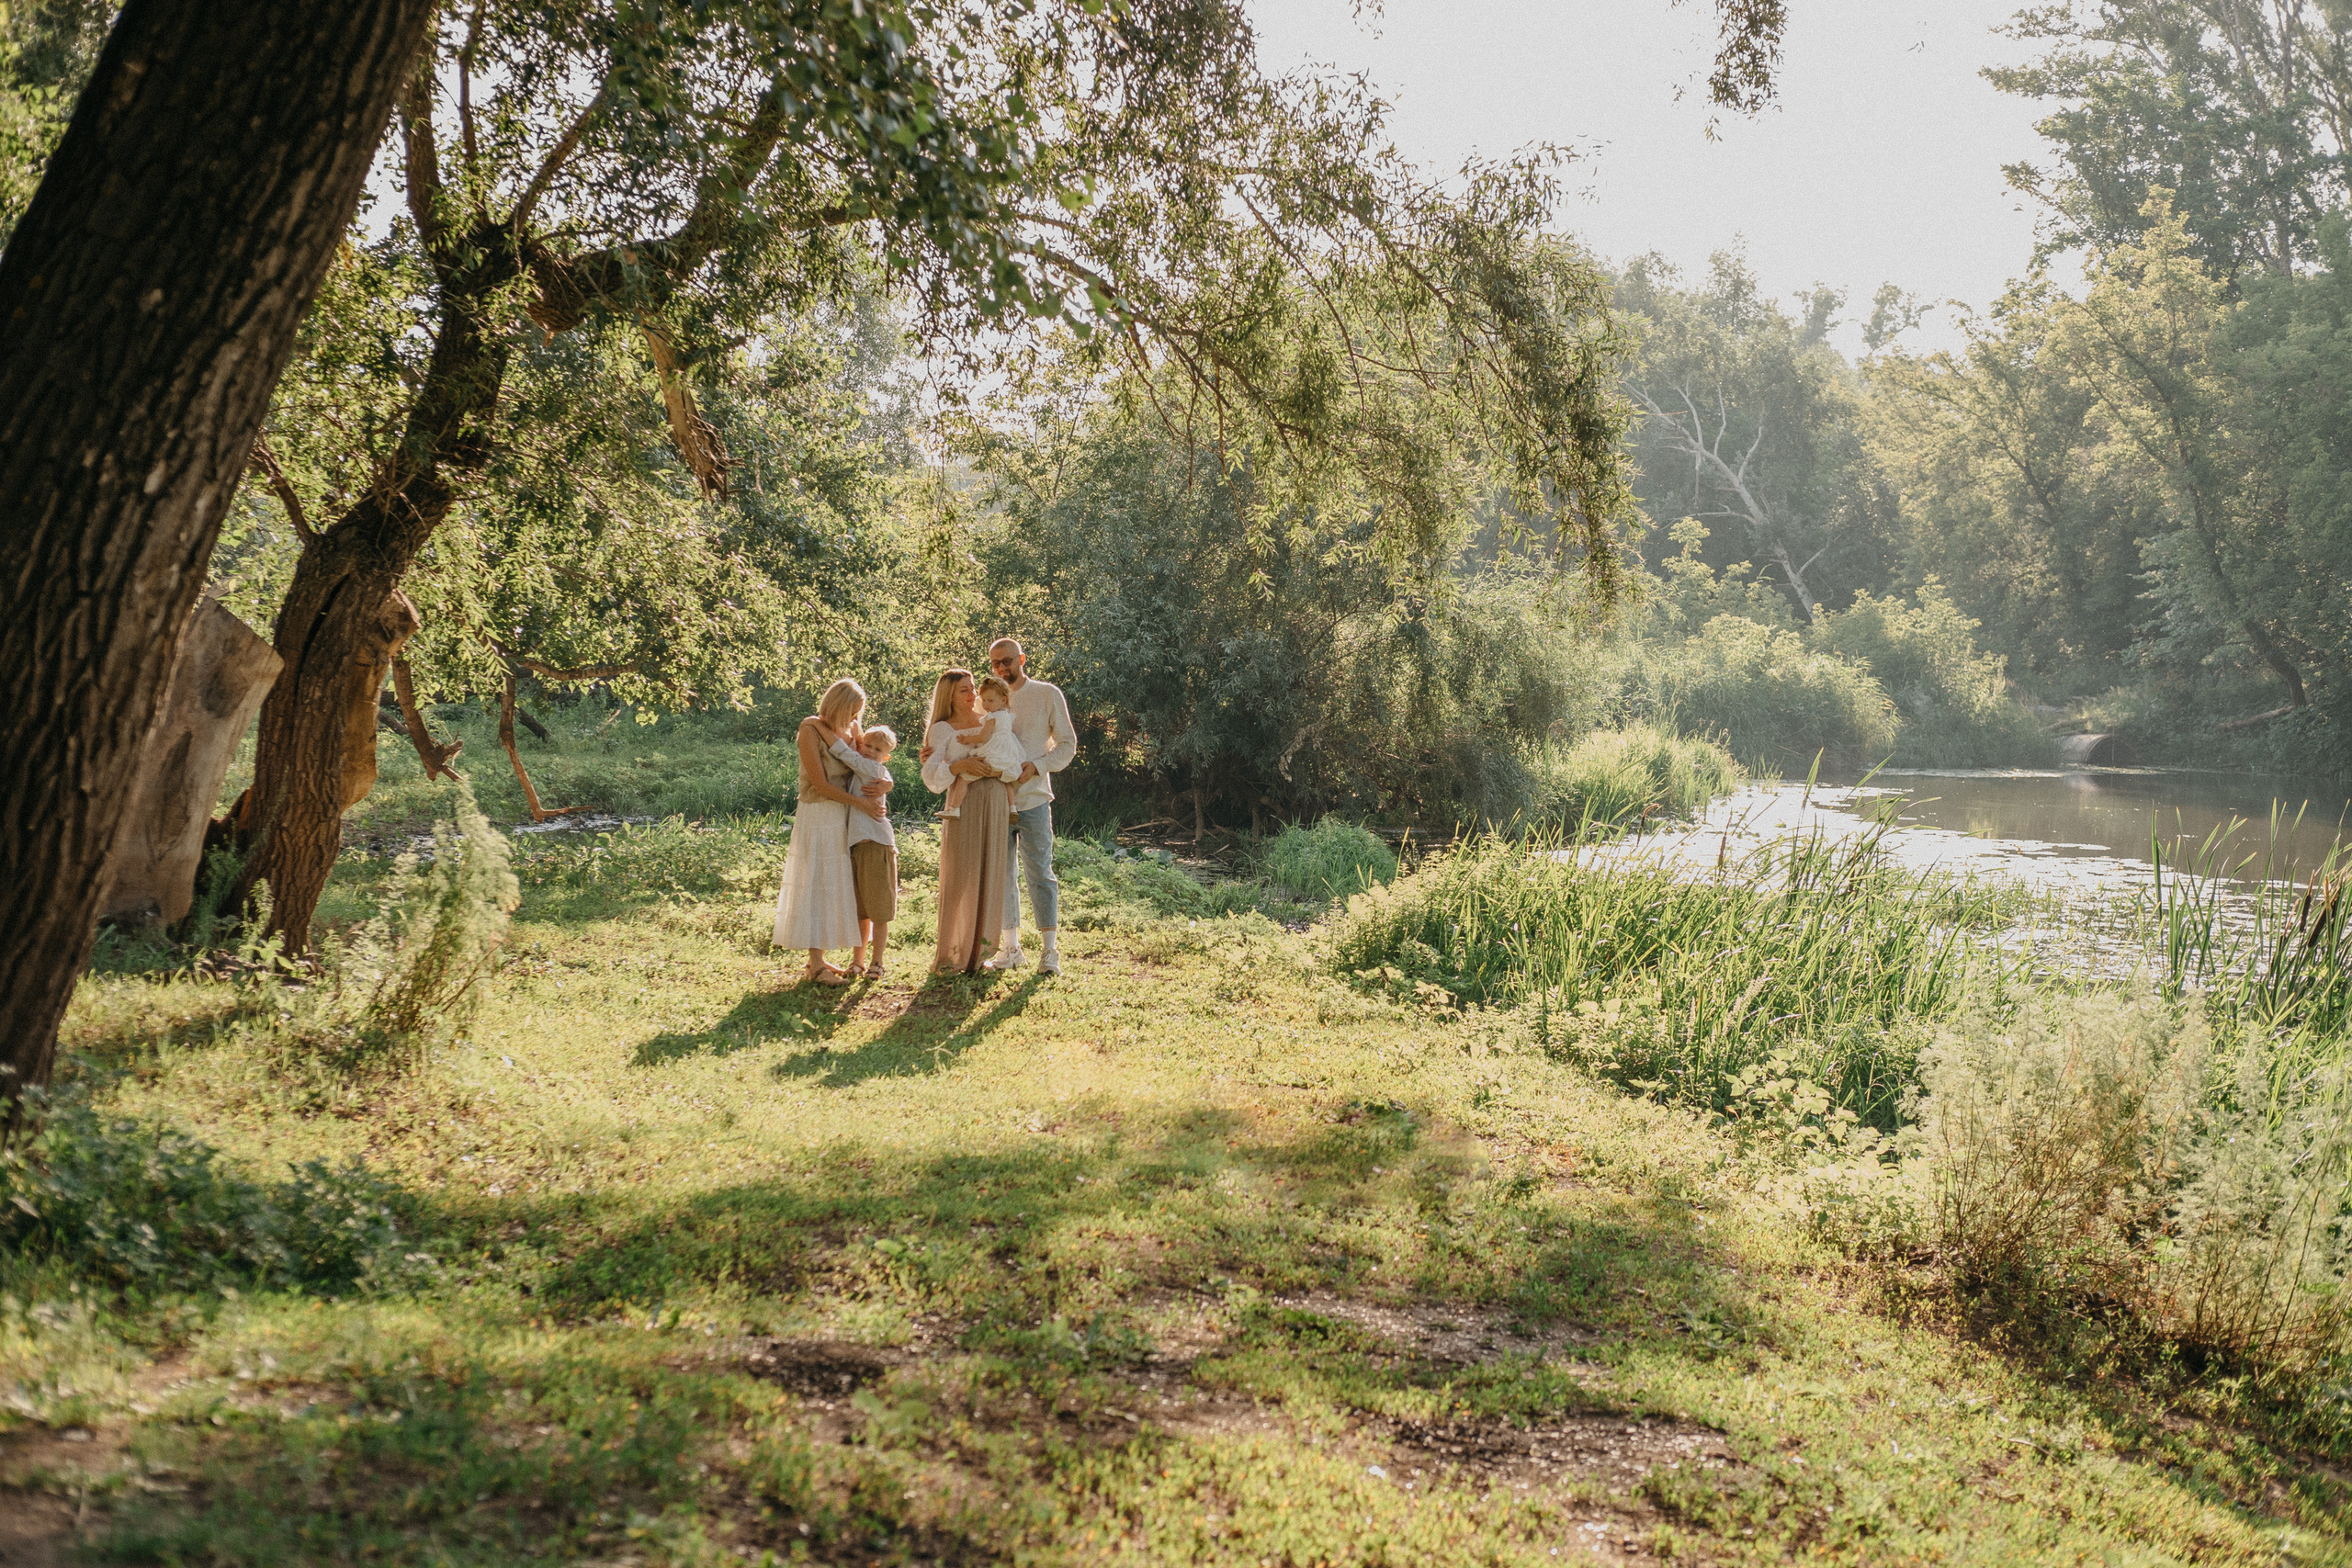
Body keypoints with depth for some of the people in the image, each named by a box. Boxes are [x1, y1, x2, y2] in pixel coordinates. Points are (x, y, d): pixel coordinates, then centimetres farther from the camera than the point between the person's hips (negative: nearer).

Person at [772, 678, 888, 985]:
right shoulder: (811, 730, -12)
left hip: (841, 820, 7)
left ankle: (818, 960, 14)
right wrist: (861, 802, -15)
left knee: (834, 888, 8)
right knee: (817, 886, -6)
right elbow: (821, 784, -16)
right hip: (818, 817, -7)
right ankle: (815, 966, -4)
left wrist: (883, 785, -10)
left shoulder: (849, 730, 9)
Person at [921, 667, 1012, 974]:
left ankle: (976, 953, 12)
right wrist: (959, 765, -22)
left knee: (989, 879, 4)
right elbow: (932, 780, -6)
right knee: (959, 880, -5)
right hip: (965, 807, -5)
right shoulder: (942, 730, 3)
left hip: (998, 806, 5)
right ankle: (947, 957, 1)